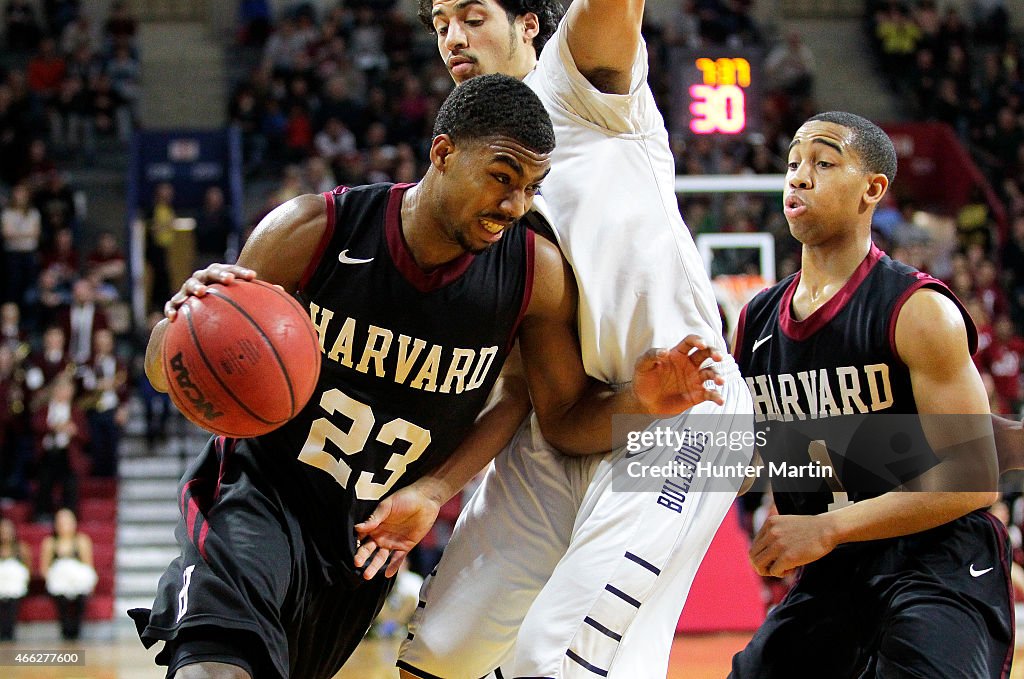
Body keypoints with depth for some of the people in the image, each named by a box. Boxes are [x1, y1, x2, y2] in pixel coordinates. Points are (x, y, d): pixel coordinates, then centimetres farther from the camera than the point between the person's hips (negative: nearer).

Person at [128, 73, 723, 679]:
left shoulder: (537, 274, -11)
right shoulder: (313, 232, -16)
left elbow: (566, 417, 0)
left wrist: (637, 402, -23)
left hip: (367, 540, 4)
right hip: (258, 494, -4)